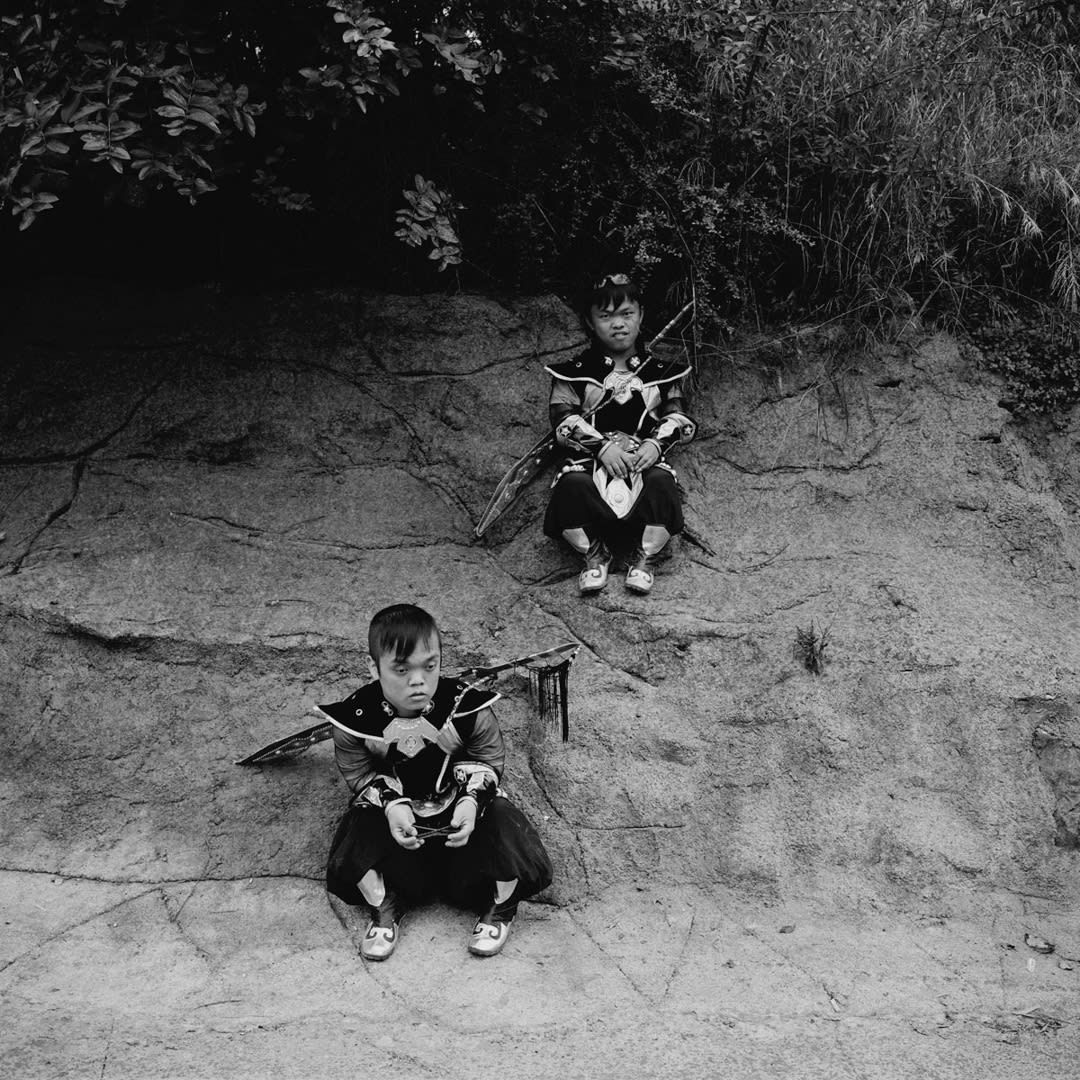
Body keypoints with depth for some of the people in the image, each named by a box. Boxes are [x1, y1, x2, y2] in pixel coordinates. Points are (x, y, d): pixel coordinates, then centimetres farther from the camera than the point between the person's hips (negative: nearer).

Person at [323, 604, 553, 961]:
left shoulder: (467, 707, -24)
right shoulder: (355, 719, -24)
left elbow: (488, 760, -7)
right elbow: (358, 772, -8)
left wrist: (471, 801, -28)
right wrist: (392, 805, -28)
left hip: (460, 801, 0)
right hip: (392, 807, 0)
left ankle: (499, 906, 10)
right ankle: (383, 908, 10)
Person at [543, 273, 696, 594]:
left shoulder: (660, 372, 13)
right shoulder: (575, 373, 7)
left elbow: (676, 416, 11)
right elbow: (563, 418, -2)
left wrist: (657, 443, -11)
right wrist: (602, 445, -16)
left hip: (645, 456, 1)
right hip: (592, 457, -1)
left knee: (661, 482, -34)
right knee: (572, 485, -34)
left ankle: (645, 556, -9)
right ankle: (594, 552, -7)